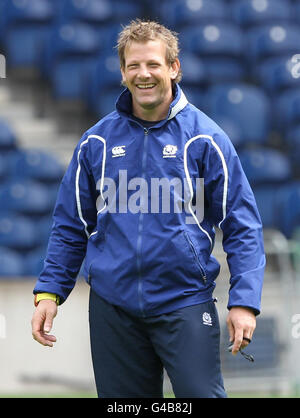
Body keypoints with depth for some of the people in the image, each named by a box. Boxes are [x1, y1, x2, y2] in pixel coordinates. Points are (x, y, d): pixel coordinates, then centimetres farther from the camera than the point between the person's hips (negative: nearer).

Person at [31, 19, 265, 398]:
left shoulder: (205, 139, -2)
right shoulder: (97, 142, 6)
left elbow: (242, 226, -2)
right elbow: (70, 225, 13)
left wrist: (244, 301, -11)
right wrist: (48, 292, 3)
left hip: (185, 303, -3)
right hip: (113, 307, 3)